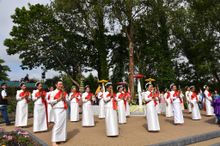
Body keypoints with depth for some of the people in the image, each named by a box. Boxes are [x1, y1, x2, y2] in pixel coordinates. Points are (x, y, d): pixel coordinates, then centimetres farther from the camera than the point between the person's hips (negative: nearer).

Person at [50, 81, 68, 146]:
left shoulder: (64, 93, 14)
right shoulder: (53, 92, 0)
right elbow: (51, 101, -7)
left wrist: (64, 99, -4)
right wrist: (59, 99, -12)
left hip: (64, 110, 6)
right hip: (57, 109, -5)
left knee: (63, 124, 9)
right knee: (57, 124, -10)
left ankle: (62, 138, 21)